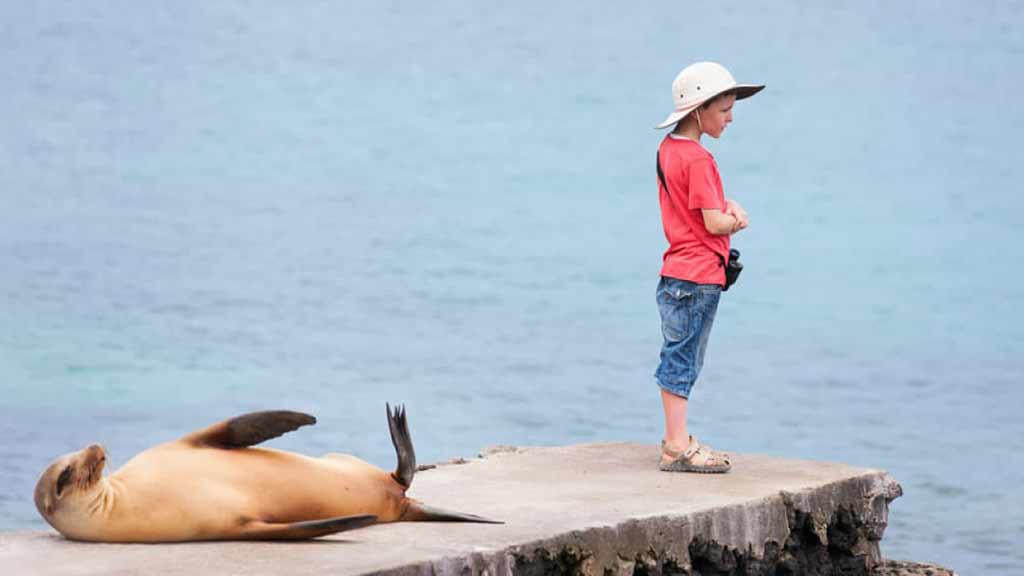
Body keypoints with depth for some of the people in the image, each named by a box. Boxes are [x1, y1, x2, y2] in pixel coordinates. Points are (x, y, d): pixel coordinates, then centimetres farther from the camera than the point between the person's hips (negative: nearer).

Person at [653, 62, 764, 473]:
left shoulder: (668, 149, 12)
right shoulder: (698, 160, -17)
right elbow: (715, 223, -21)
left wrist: (729, 206, 1)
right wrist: (737, 221, 0)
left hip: (677, 272, 10)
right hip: (698, 276, -10)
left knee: (680, 359, 16)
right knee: (682, 359, -8)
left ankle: (676, 438, 24)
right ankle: (678, 448, -6)